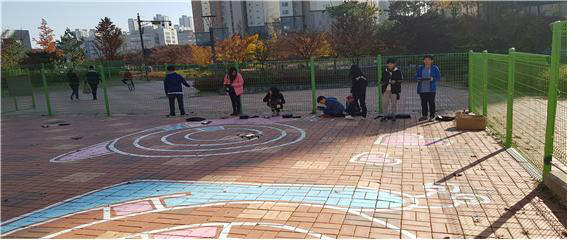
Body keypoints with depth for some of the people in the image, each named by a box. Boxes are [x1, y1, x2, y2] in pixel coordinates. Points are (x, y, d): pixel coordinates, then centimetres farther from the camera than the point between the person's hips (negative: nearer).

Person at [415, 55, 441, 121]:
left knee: (431, 102, -3)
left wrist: (433, 79, -18)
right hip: (422, 89, 3)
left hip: (431, 89, -3)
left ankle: (432, 116, 4)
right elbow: (416, 76, 15)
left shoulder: (435, 68, 3)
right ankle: (424, 115, 16)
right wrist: (418, 79, -8)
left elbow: (439, 77, 1)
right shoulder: (420, 68, 12)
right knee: (423, 102, 7)